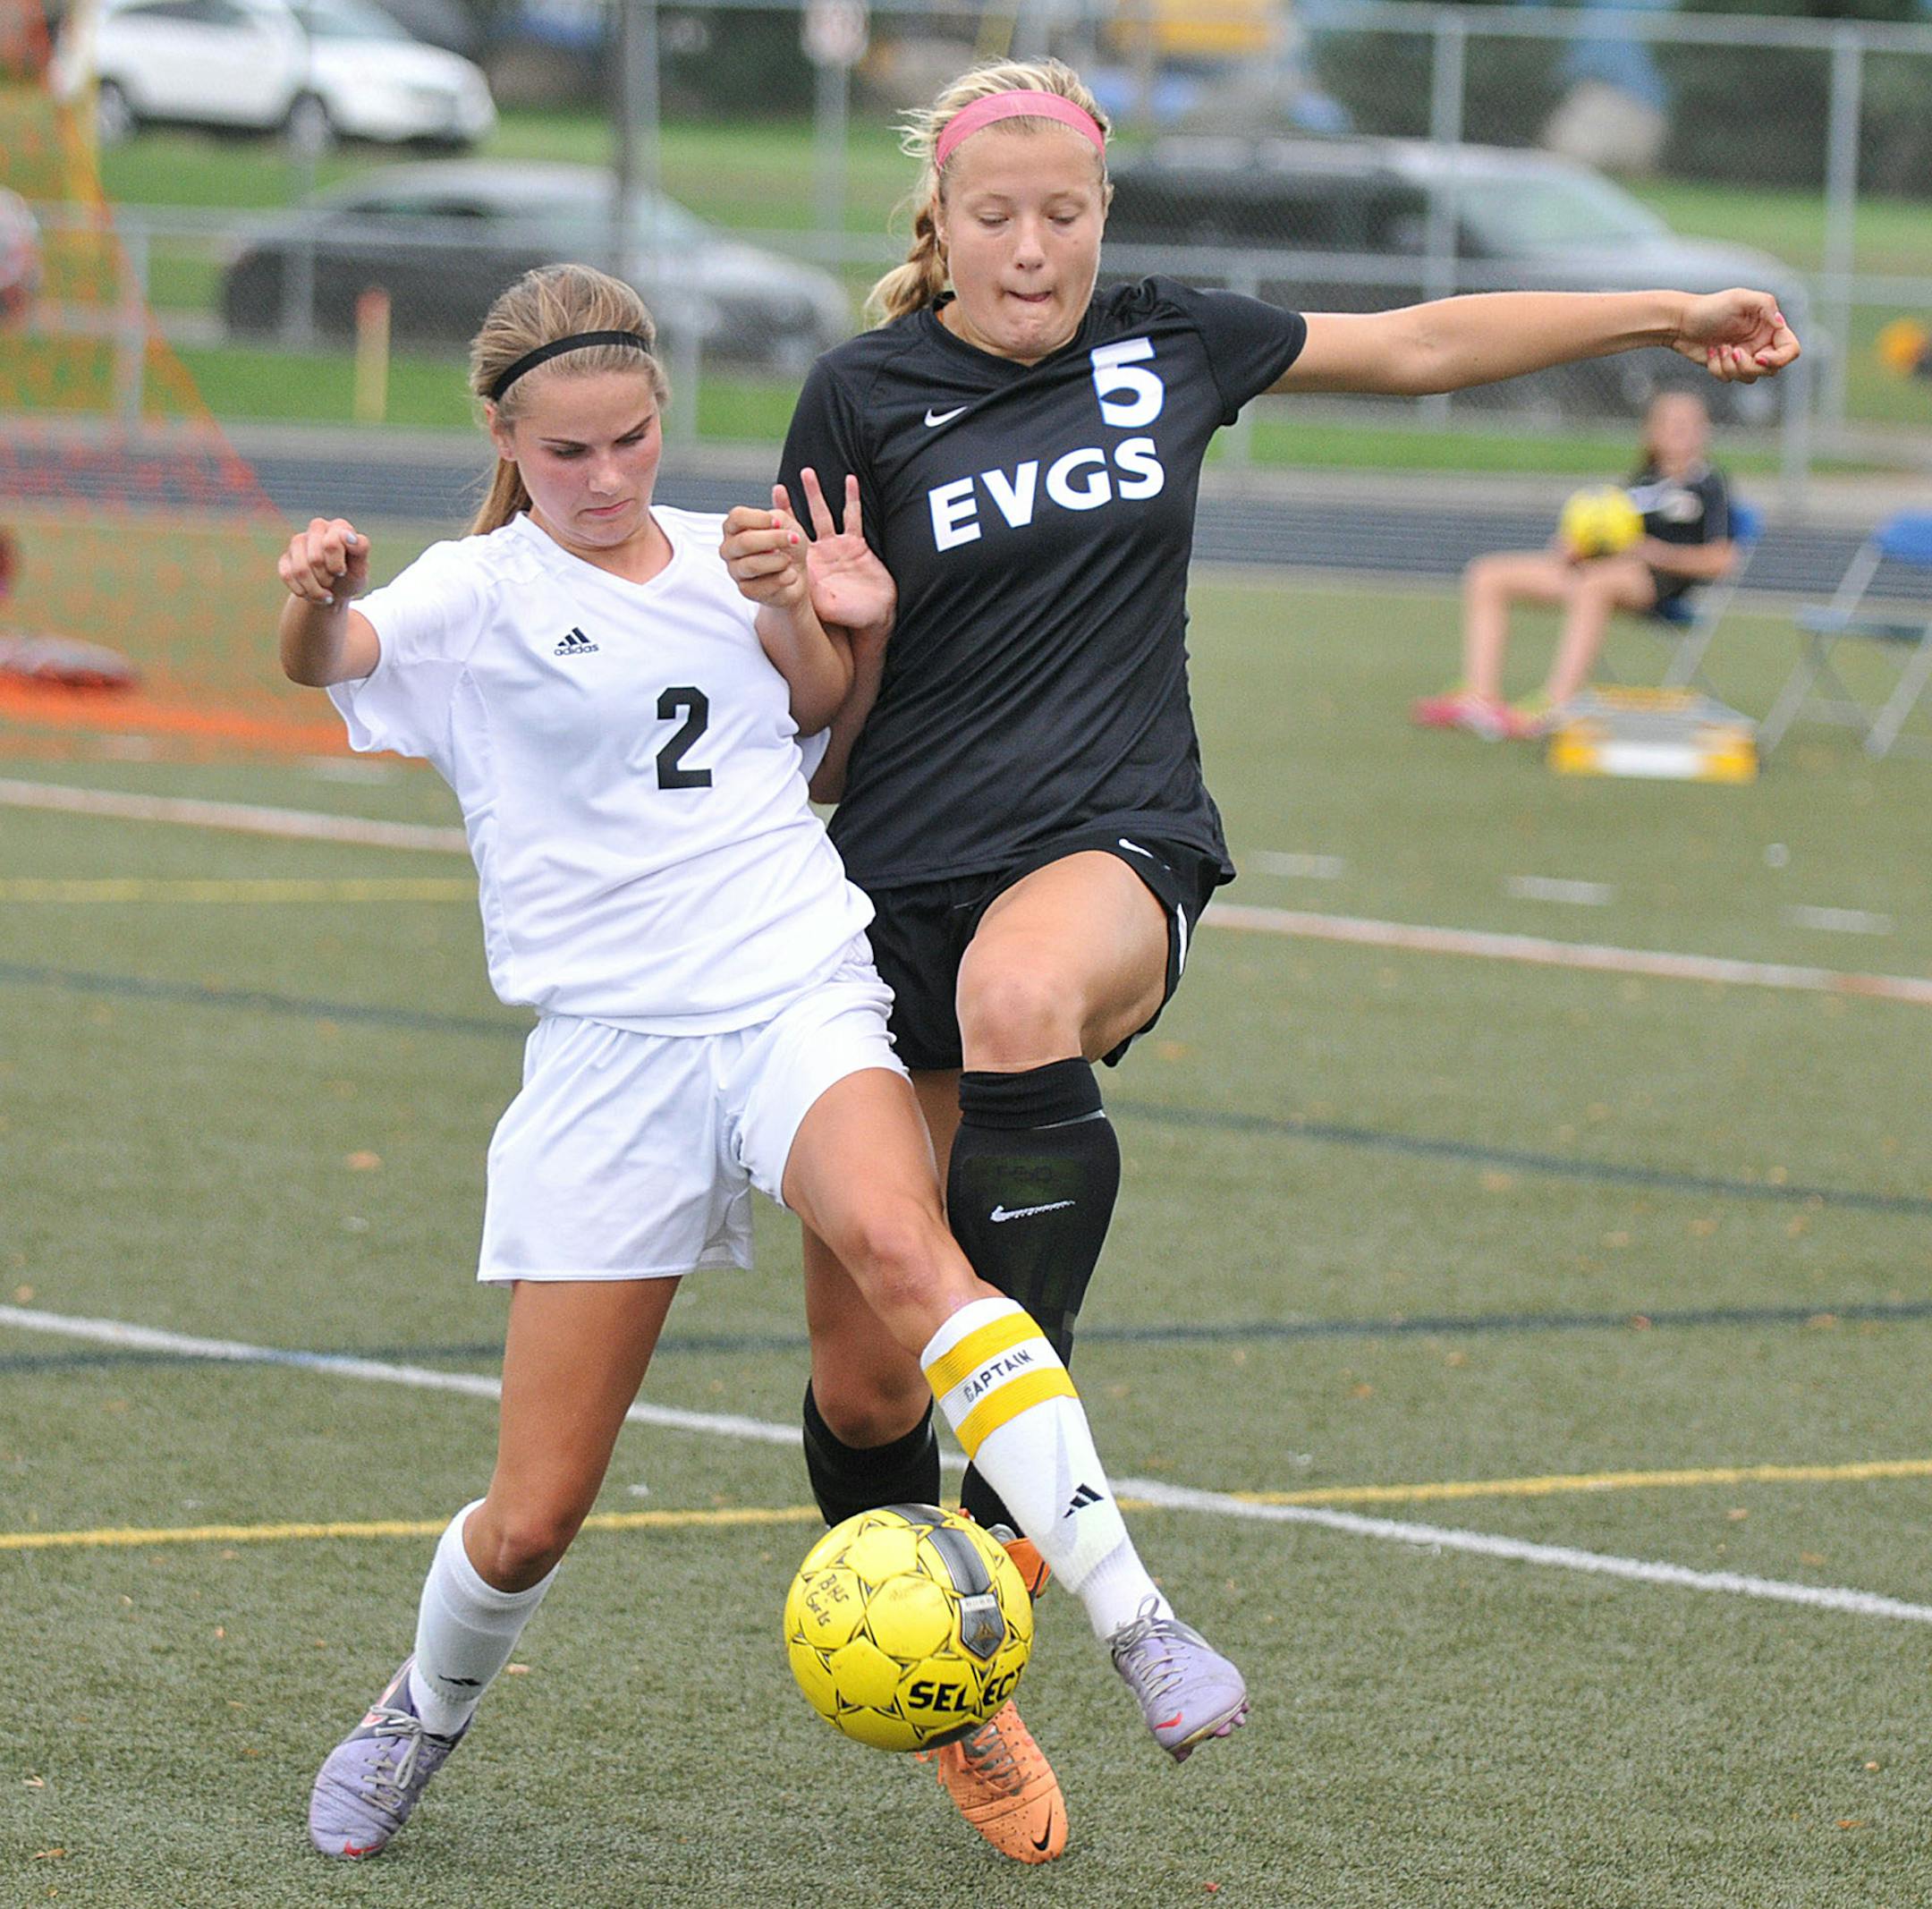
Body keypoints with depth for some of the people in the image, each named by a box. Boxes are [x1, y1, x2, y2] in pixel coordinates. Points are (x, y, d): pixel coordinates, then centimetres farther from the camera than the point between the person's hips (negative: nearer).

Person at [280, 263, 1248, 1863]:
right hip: (607, 1050, -1)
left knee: (901, 1244, -34)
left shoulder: (717, 555, 12)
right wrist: (317, 597, -44)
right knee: (533, 1518, 1)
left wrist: (791, 601, 8)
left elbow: (826, 706, 30)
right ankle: (428, 1711, 34)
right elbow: (330, 656, -20)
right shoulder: (483, 594, 1)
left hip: (800, 996, 1)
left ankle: (1134, 1621, -40)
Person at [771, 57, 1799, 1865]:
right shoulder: (865, 394, 1)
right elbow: (822, 699, 5)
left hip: (1113, 851, 0)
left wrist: (1667, 311, 25)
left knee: (1019, 998, -40)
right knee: (862, 1376, 1)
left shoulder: (1165, 341, 7)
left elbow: (1415, 343, 21)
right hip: (899, 882, 1)